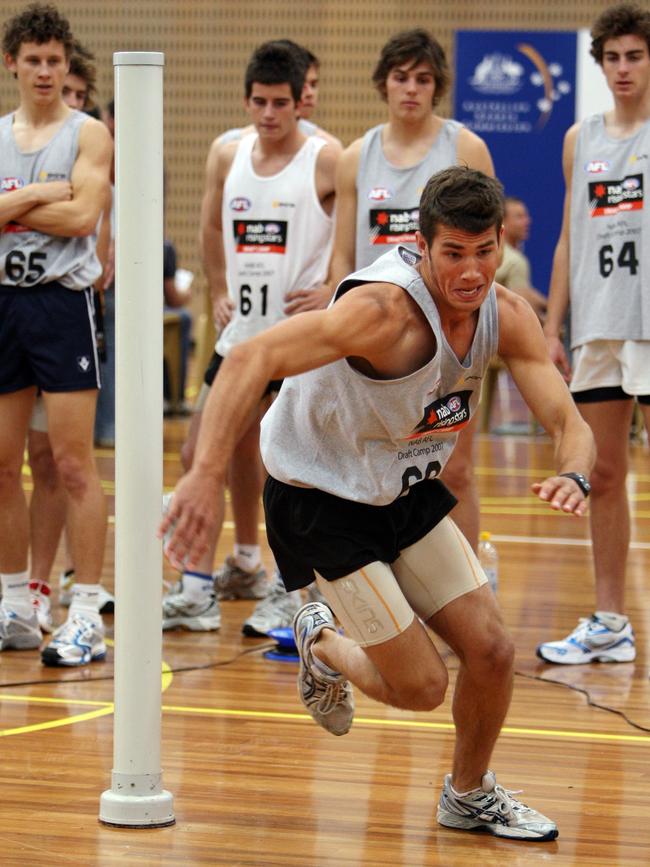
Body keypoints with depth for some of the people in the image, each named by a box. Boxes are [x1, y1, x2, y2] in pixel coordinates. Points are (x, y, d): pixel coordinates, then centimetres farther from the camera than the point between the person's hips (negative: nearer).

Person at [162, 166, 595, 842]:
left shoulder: (507, 317, -11)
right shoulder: (385, 310, -33)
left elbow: (567, 421, -14)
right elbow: (250, 360, -41)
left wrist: (573, 475, -38)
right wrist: (206, 474, -53)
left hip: (407, 492, 7)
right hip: (319, 502, -7)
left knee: (491, 651, 2)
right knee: (421, 687, -6)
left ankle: (470, 796, 29)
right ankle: (321, 645, 28)